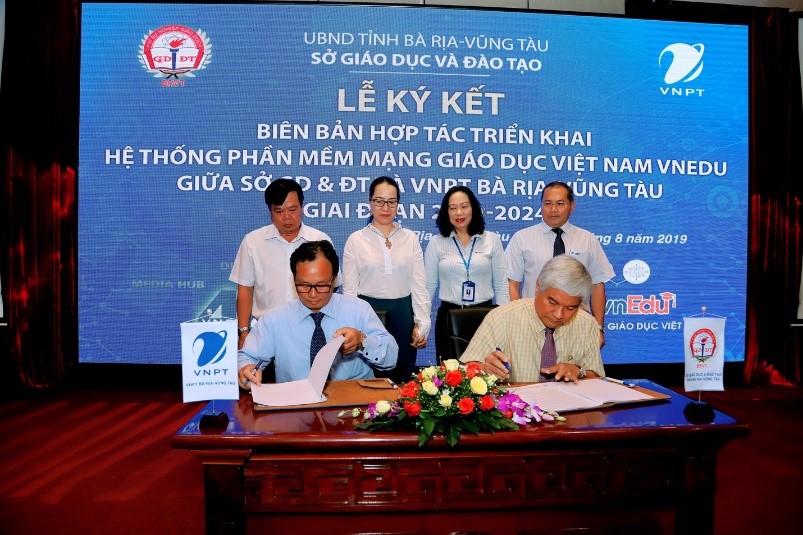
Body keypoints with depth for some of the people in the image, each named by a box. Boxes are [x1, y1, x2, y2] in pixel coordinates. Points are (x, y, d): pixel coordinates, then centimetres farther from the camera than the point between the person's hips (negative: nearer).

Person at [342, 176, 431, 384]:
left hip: (402, 315, 1)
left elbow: (419, 285, 4)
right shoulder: (356, 240, 1)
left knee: (402, 377, 9)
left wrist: (422, 324, -1)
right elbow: (350, 288, 1)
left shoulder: (410, 239, 5)